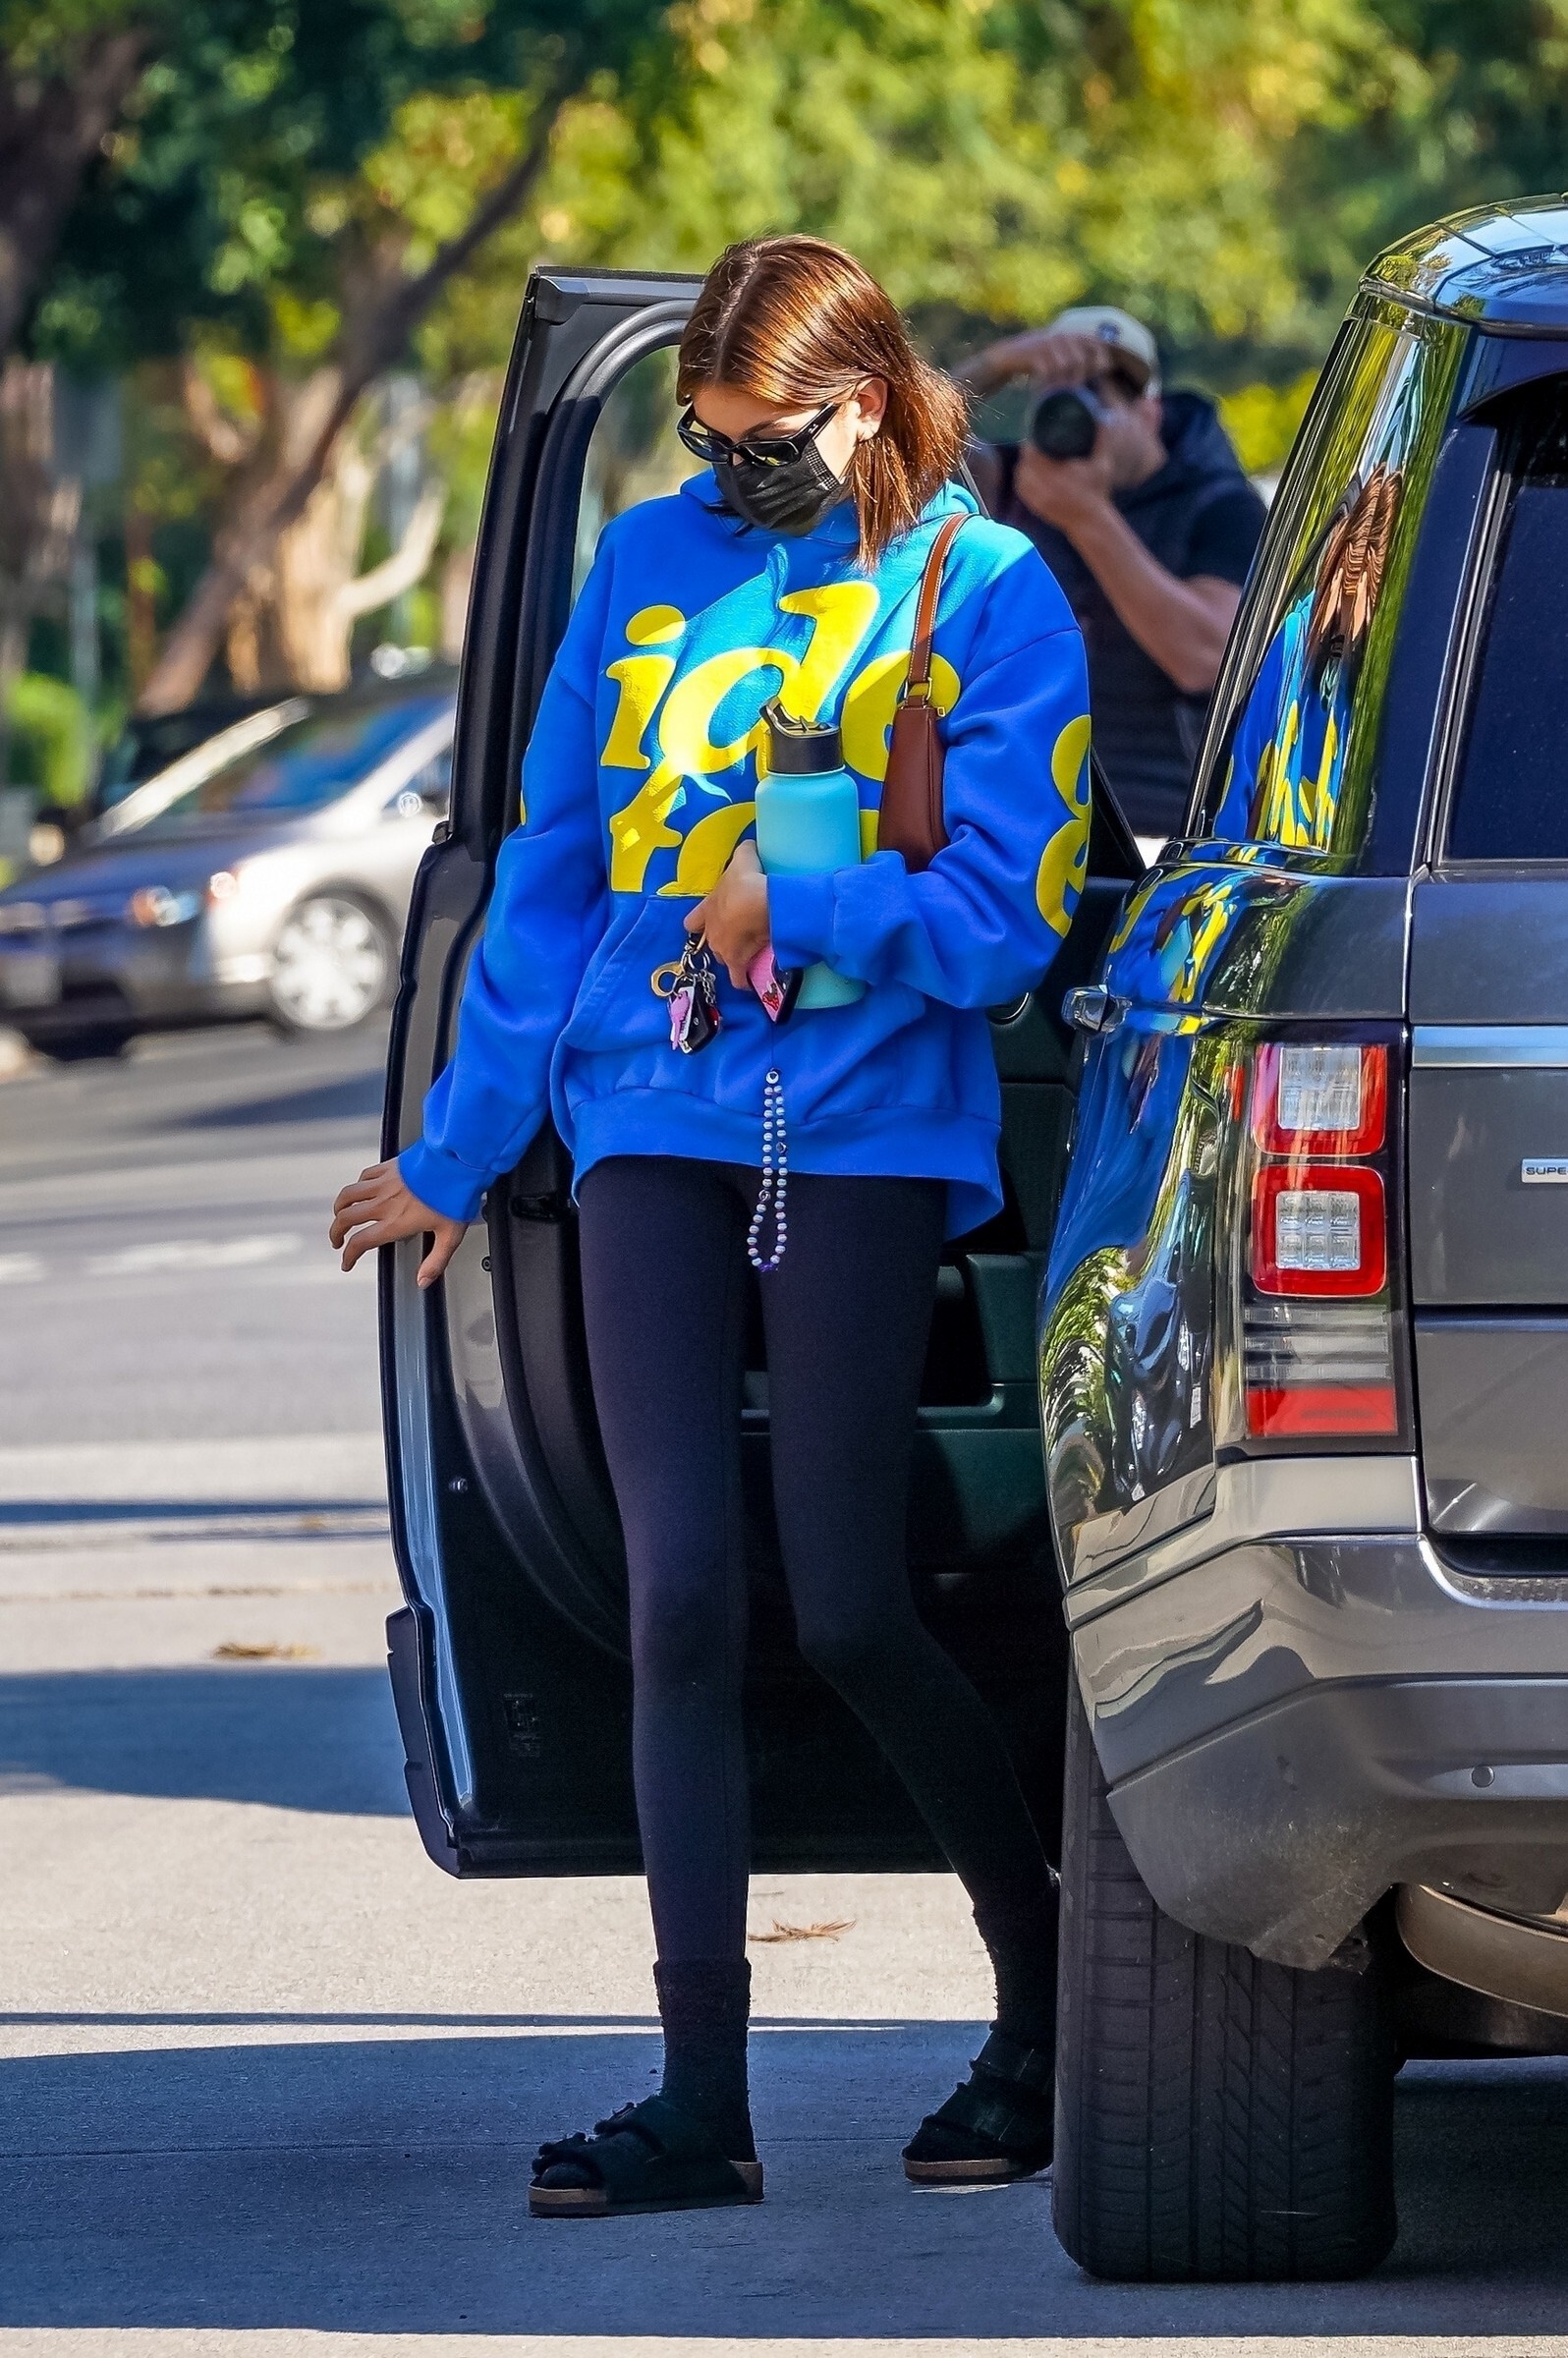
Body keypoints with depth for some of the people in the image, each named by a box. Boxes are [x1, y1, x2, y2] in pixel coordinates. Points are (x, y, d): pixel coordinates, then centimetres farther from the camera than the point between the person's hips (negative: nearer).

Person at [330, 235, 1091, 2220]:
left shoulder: (986, 596, -2)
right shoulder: (651, 565, 10)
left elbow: (1005, 916, -7)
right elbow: (550, 874, 14)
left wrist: (788, 902, -13)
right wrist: (456, 1154, 15)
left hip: (869, 1139, -3)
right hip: (653, 1132, 3)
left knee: (845, 1610, -5)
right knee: (681, 1602, -4)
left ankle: (1046, 1993, 18)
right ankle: (702, 2104, -4)